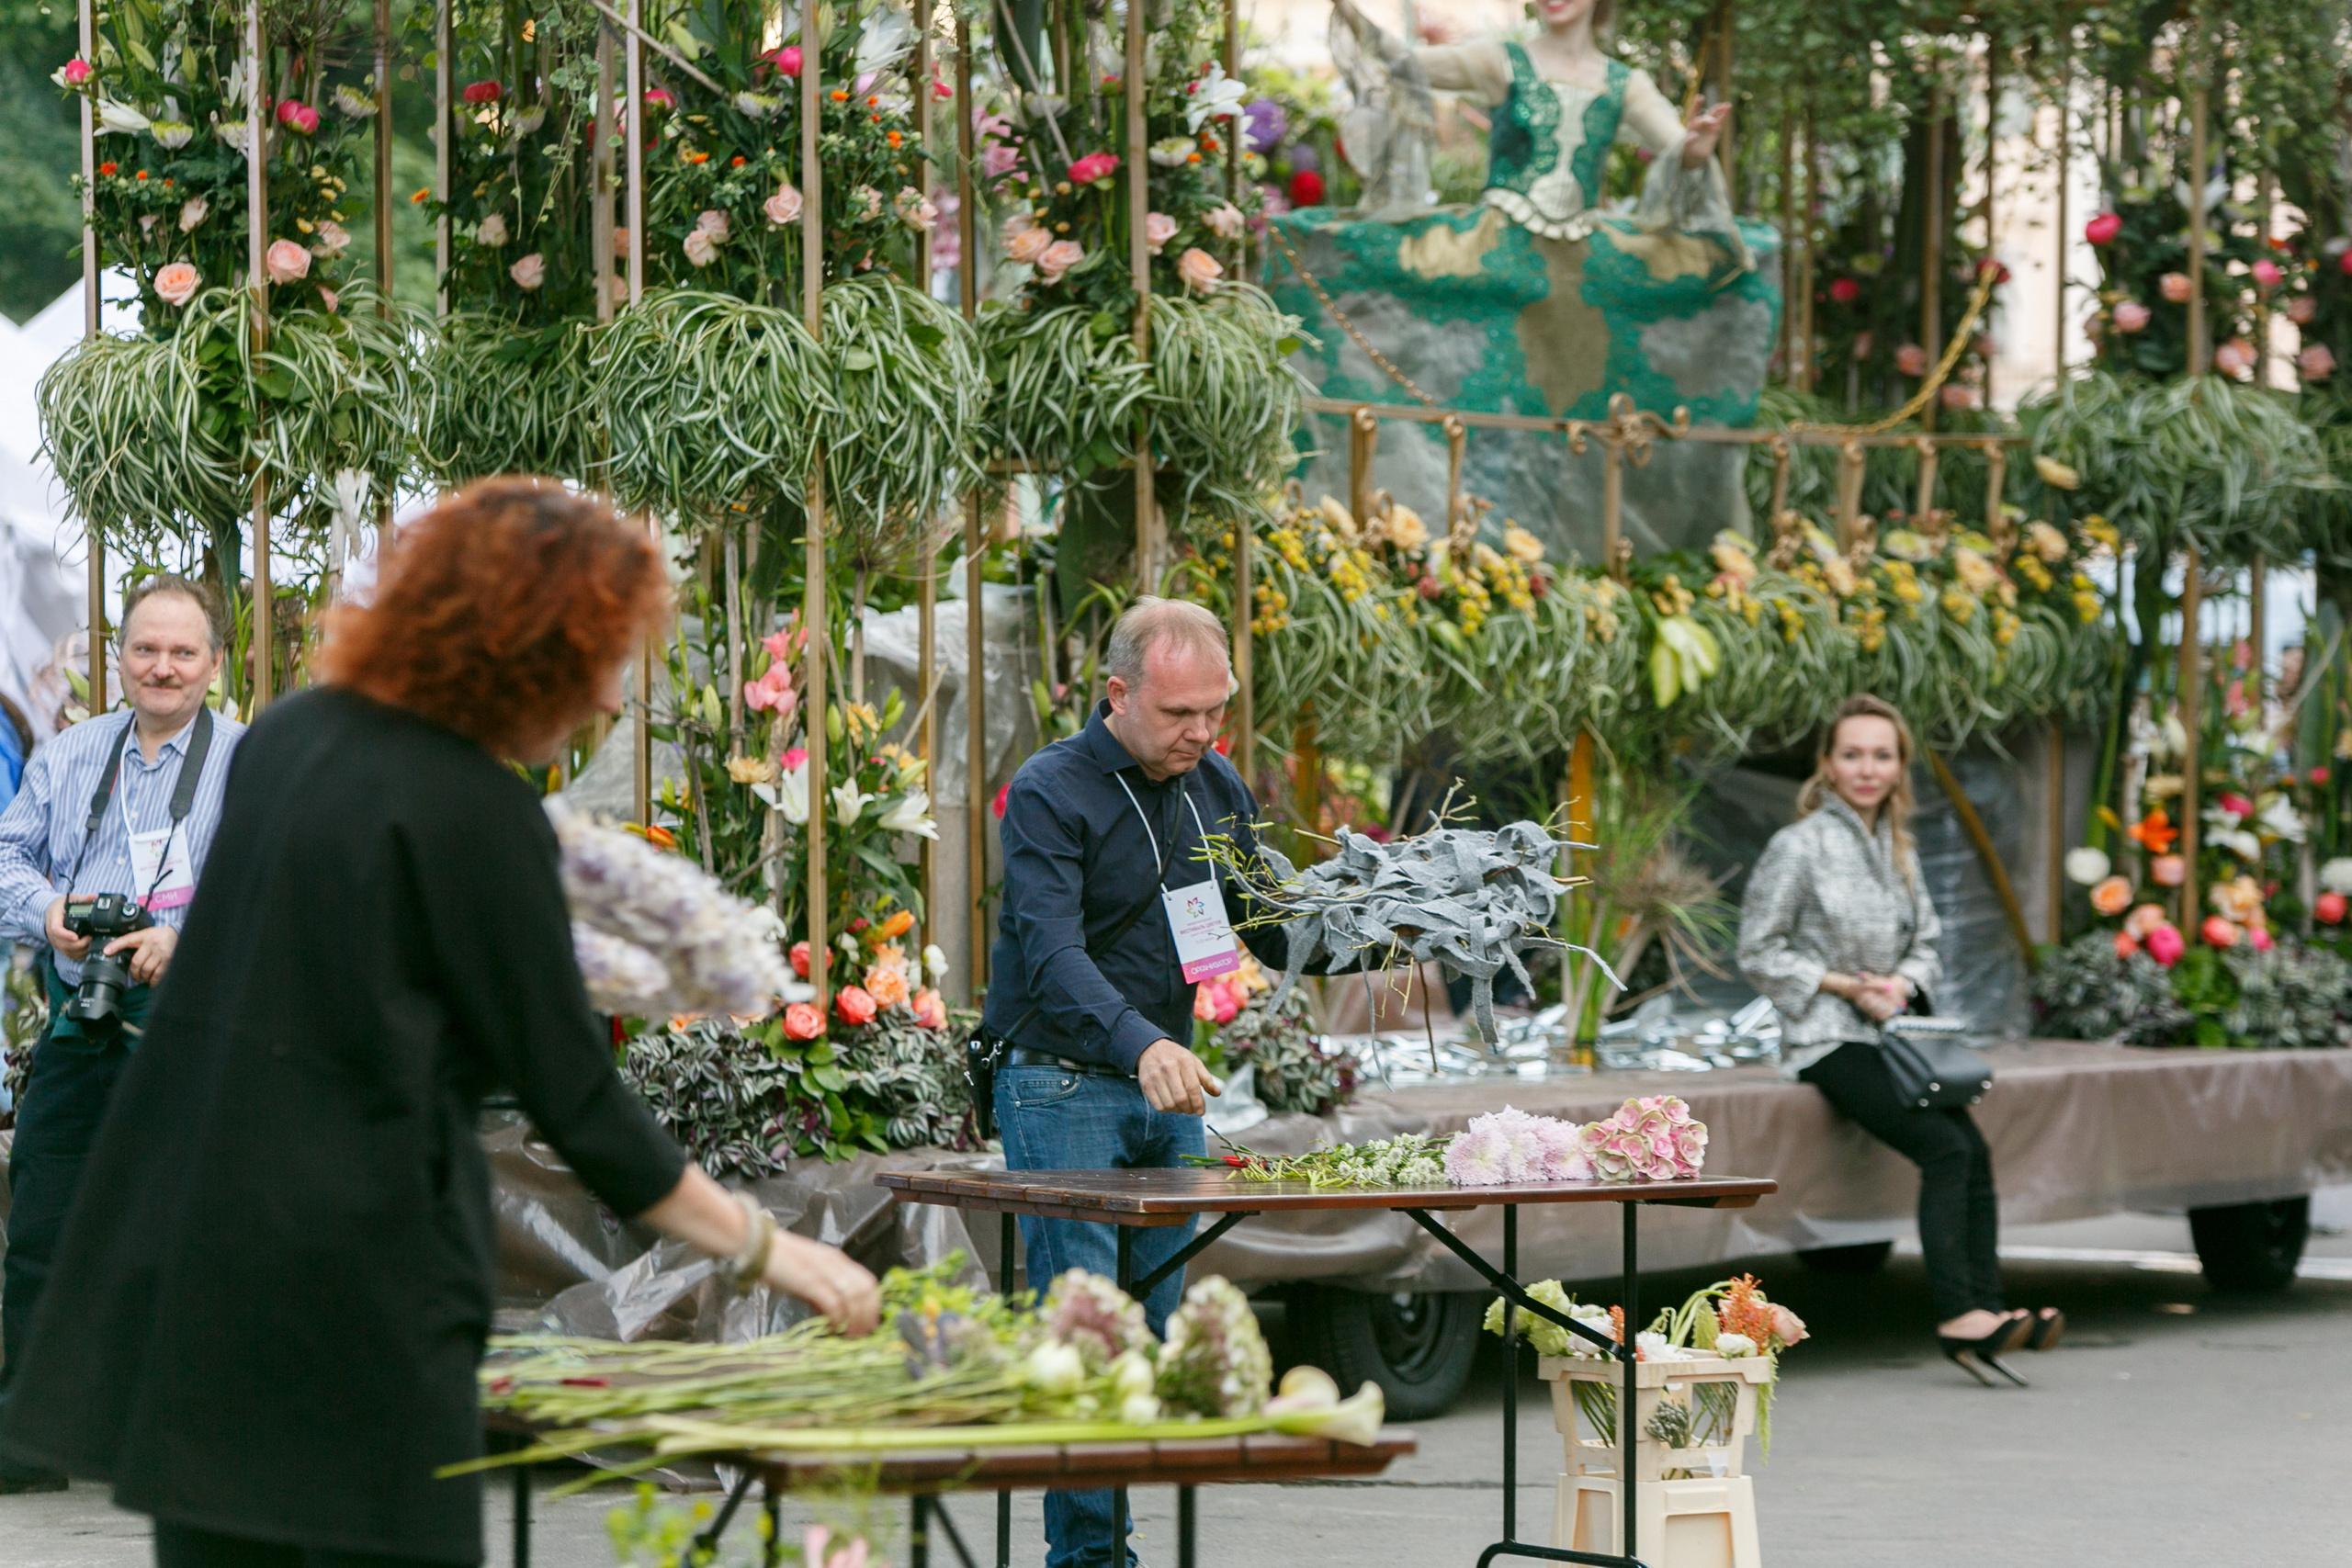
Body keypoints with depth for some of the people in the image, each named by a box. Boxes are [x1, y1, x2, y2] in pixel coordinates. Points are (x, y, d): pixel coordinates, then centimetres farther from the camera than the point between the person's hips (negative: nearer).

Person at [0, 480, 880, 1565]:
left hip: (182, 1239, 8)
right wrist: (758, 1248, -2)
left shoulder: (290, 737, 10)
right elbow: (570, 1089, -9)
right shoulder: (476, 812, -12)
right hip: (346, 1263, -8)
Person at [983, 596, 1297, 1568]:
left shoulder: (1218, 790, 8)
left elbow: (1270, 929, 17)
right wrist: (1142, 1045, -43)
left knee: (1155, 1330, 7)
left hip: (1169, 1088, 7)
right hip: (1063, 1087, -7)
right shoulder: (1049, 793, -14)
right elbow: (1054, 950, -27)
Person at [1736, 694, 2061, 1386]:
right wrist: (1847, 987, -12)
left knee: (1975, 1148, -16)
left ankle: (1985, 1309, -20)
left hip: (1892, 1031, 6)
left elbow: (1927, 943, 20)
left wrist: (1903, 983, -4)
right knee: (1945, 1147, -24)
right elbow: (1759, 954, -4)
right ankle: (1957, 1315, -25)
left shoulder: (1897, 848, 15)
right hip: (1828, 1040, -6)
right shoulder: (1799, 847, -5)